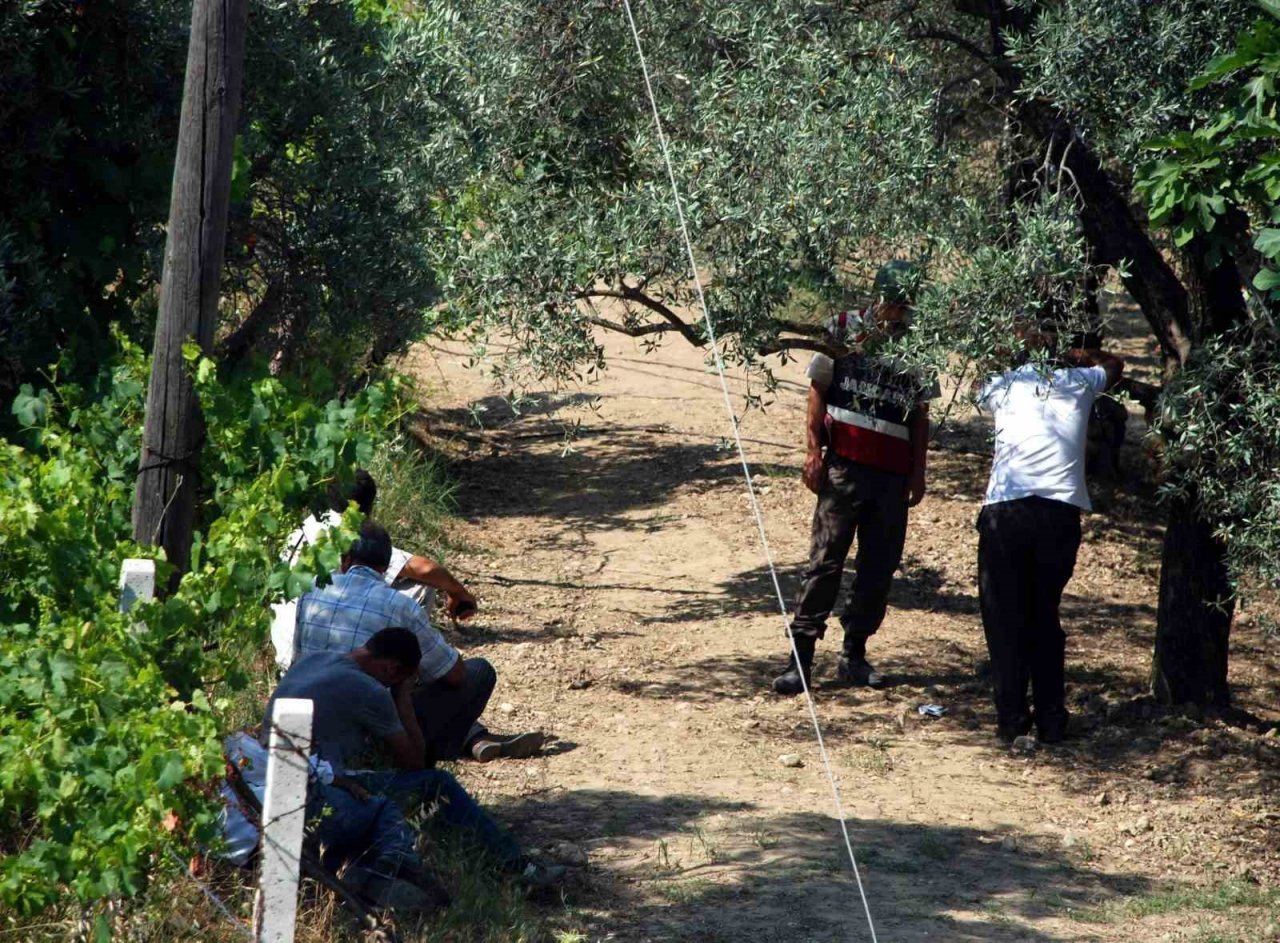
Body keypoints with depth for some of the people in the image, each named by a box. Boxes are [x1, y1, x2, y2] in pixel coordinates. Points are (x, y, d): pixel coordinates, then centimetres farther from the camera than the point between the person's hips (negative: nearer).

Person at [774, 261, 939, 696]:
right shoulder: (845, 329, 3)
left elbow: (920, 416, 16)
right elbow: (818, 390, 4)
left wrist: (918, 472, 11)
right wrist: (813, 449, -4)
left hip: (893, 476, 4)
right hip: (845, 465, -4)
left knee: (879, 568, 4)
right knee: (825, 561, -7)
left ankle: (855, 655, 15)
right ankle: (801, 657, -7)